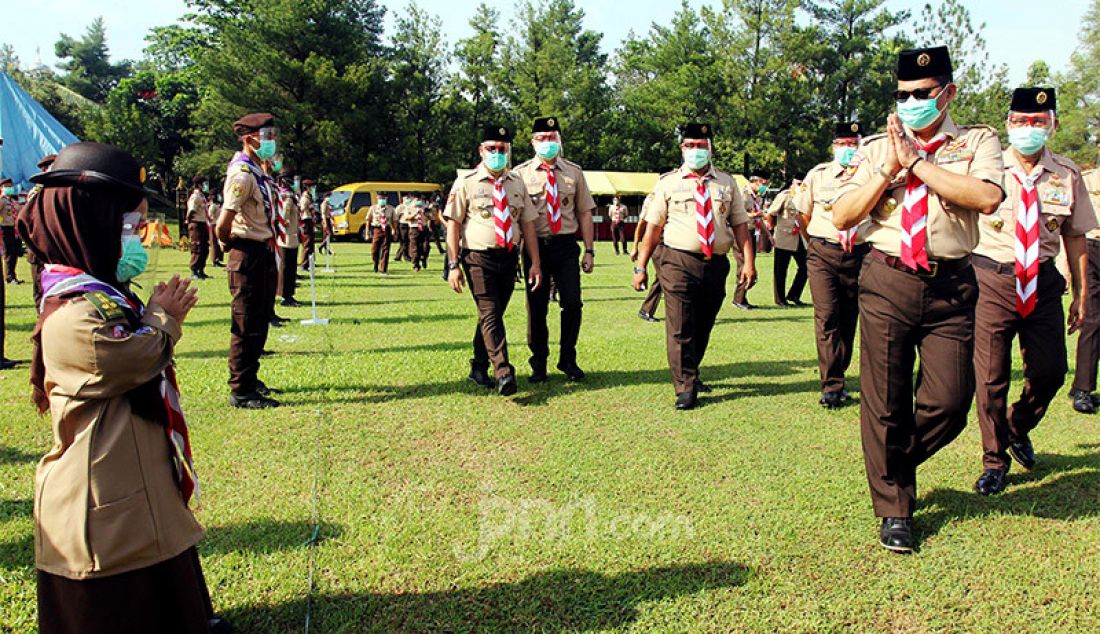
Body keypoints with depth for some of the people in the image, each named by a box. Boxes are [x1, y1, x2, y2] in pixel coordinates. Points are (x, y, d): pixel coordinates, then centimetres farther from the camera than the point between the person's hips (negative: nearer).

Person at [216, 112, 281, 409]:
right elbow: (223, 225, -21)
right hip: (247, 255, -10)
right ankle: (241, 391, 8)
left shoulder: (258, 172, 13)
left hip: (263, 253, 10)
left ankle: (249, 379, 33)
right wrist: (232, 245, -4)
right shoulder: (242, 174, -17)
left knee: (260, 320, 19)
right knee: (247, 324, -2)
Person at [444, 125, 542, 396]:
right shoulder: (466, 184, 1)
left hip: (509, 258, 4)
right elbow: (453, 225, -1)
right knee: (490, 314, -14)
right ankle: (503, 373, -20)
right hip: (478, 258, -4)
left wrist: (535, 263, 4)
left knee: (494, 314, 10)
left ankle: (479, 368, 25)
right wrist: (453, 265, -8)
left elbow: (528, 225, 11)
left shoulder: (517, 185, 12)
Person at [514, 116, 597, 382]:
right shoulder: (521, 174, 3)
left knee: (572, 303, -4)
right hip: (535, 247, -1)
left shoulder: (574, 172, 9)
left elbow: (585, 213, 9)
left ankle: (568, 360, 17)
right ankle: (539, 365, 21)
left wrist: (589, 251, 3)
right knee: (536, 308, 5)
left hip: (567, 246, 1)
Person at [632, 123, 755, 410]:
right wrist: (640, 267, -2)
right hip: (679, 262, -3)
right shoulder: (668, 183, 4)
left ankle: (691, 374, 33)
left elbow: (740, 225, 8)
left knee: (703, 327, 14)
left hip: (716, 264, 3)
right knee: (680, 328, -6)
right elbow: (653, 227, 2)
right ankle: (685, 388, 1)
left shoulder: (726, 183, 11)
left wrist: (749, 262, -3)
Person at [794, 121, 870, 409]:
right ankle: (832, 386, -8)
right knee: (826, 316, -10)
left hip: (858, 253, 2)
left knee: (849, 319, 9)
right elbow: (804, 214, 13)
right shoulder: (817, 175, 6)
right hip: (823, 254, -1)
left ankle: (838, 377, 23)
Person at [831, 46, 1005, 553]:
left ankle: (896, 466, 30)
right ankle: (894, 507, 20)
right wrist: (890, 167, -6)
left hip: (951, 287, 0)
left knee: (949, 401, -2)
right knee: (885, 403, 3)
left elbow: (987, 198, -13)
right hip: (887, 283, 0)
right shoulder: (877, 148, 10)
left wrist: (916, 161, -11)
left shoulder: (978, 142, 7)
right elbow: (842, 216, 2)